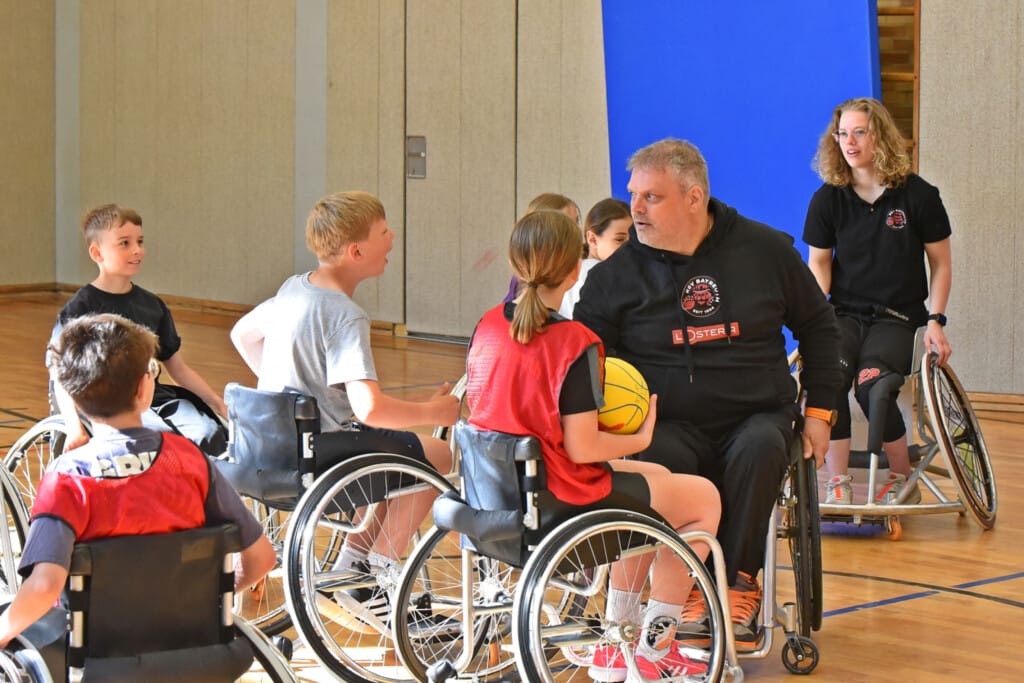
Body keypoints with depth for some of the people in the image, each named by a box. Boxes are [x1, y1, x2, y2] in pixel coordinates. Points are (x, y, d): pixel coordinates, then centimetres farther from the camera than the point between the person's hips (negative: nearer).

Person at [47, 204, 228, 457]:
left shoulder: (152, 305, 13)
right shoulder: (80, 308, -4)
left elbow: (178, 367, 19)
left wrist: (221, 405, 11)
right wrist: (74, 427, -26)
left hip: (153, 397, 6)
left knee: (209, 434, -21)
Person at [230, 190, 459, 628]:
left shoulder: (293, 289, 6)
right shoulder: (345, 317, -22)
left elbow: (241, 335, 23)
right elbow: (370, 408, -31)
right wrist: (433, 412, -14)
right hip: (318, 454, -9)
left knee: (396, 447, 29)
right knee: (435, 454, 7)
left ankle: (352, 563, 25)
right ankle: (373, 577, 12)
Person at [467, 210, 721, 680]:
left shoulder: (488, 325, 0)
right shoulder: (575, 343, -22)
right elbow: (581, 448, -23)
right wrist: (639, 439, -4)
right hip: (560, 499, -8)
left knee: (655, 479, 31)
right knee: (703, 498, 11)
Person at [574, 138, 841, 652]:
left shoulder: (766, 250, 3)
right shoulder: (616, 275, 2)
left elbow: (817, 325, 15)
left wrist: (818, 411, 9)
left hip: (757, 416, 1)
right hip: (672, 426, 0)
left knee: (759, 448, -34)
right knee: (661, 460, -35)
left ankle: (740, 585, -19)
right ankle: (691, 589, -20)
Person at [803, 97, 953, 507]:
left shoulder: (917, 195, -3)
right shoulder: (828, 199, 3)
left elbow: (941, 263, 4)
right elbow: (818, 262, 9)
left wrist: (935, 319, -6)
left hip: (897, 316, -2)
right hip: (844, 314, 2)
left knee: (871, 385, -29)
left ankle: (903, 480, -5)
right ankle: (838, 483, -21)